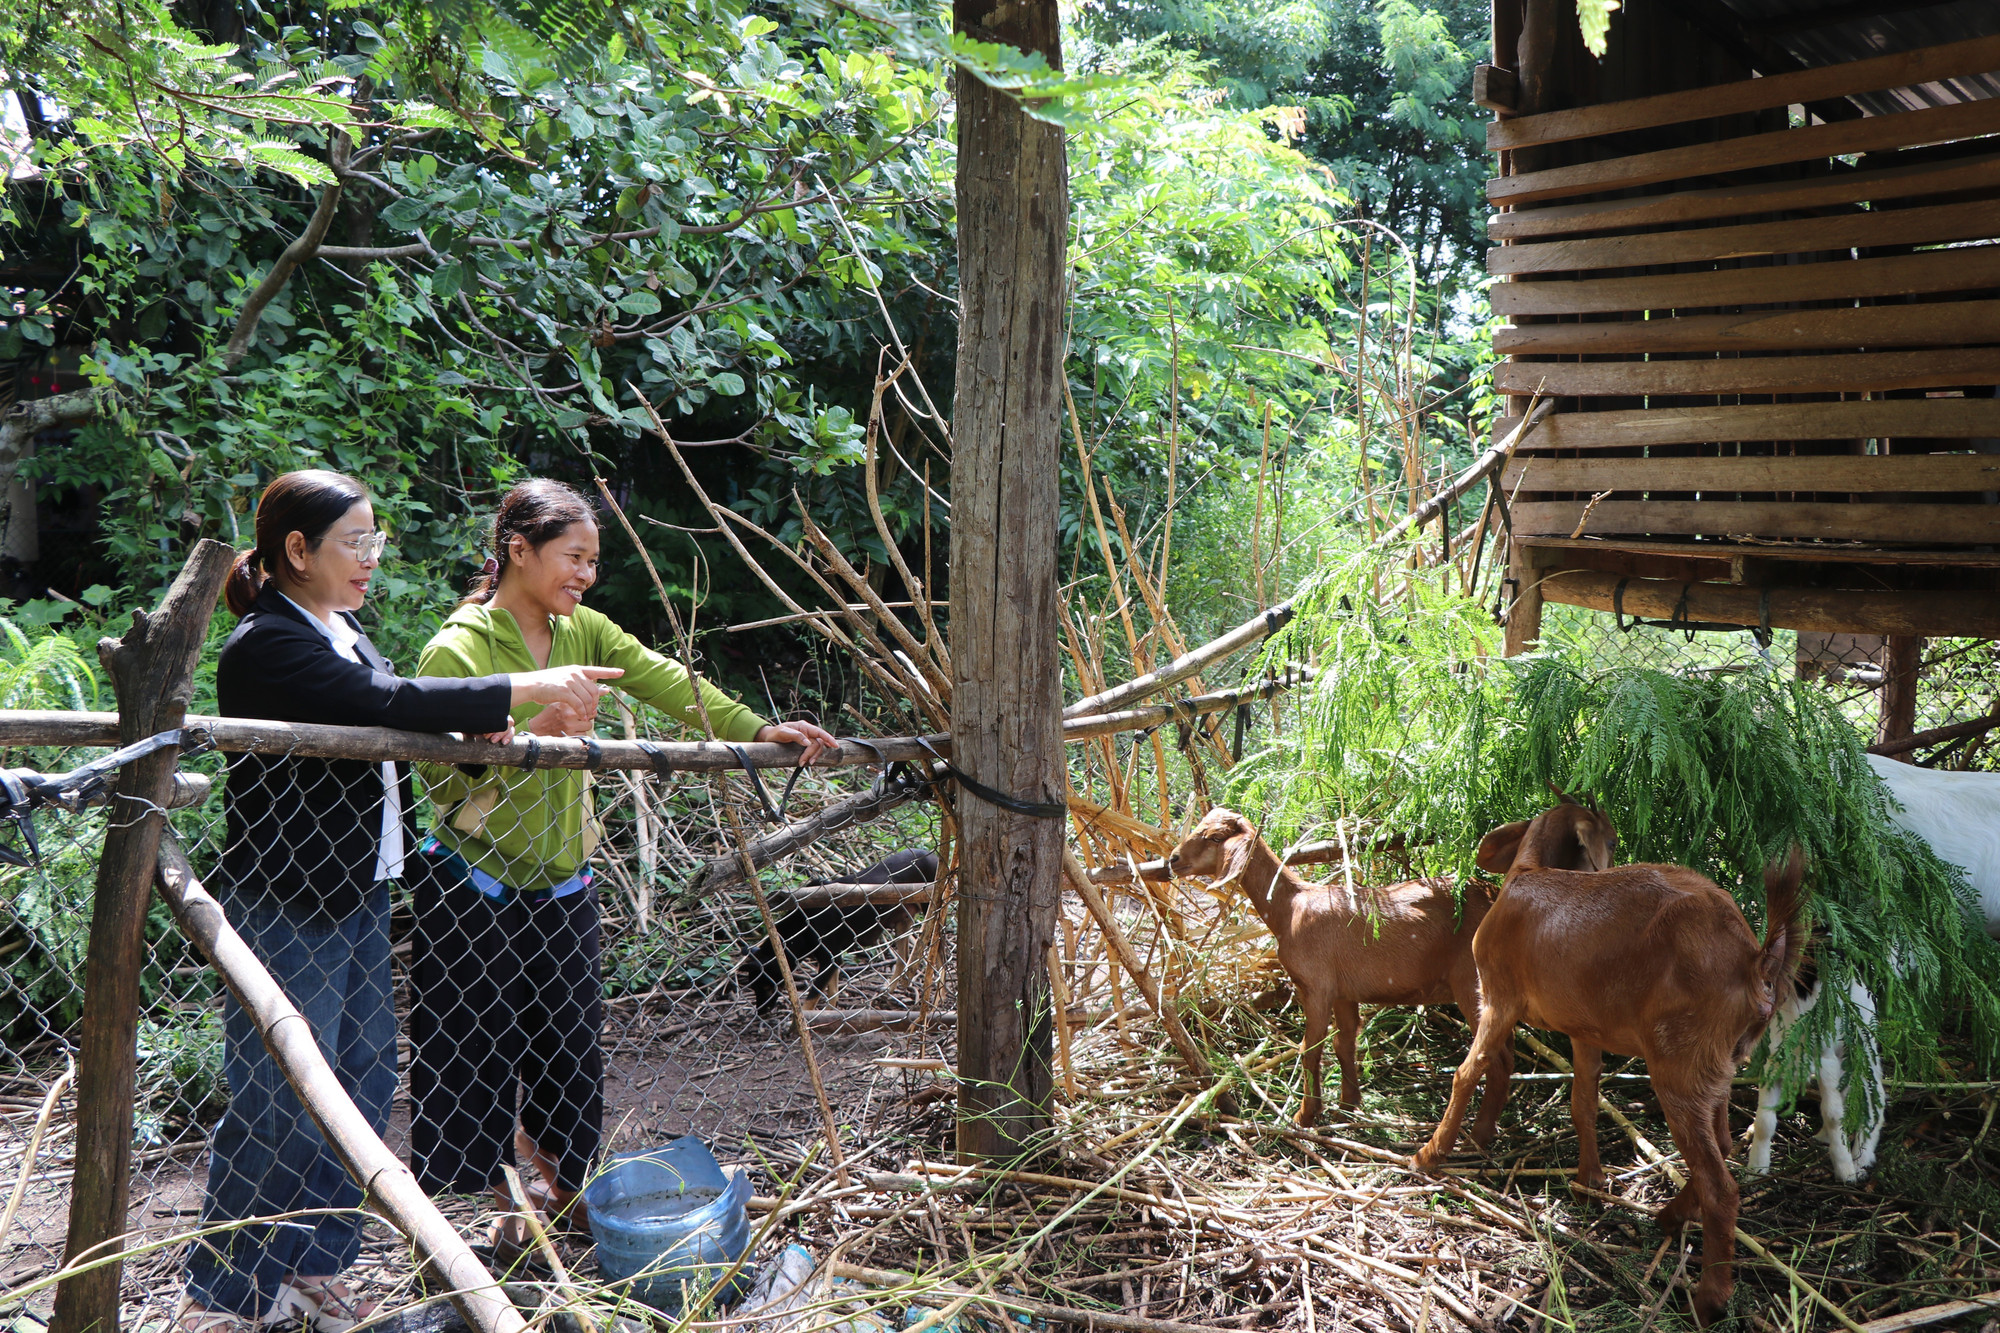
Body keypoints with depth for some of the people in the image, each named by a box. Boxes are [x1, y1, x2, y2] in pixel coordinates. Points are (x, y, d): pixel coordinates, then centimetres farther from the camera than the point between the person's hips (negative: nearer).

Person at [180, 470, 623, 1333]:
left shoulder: (344, 631, 13)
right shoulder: (266, 645, -17)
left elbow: (395, 717, 17)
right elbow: (393, 705, -27)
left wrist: (477, 724, -3)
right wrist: (529, 689, -24)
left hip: (358, 894, 10)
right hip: (286, 905, -10)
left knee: (363, 1084, 15)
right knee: (276, 1101, 0)